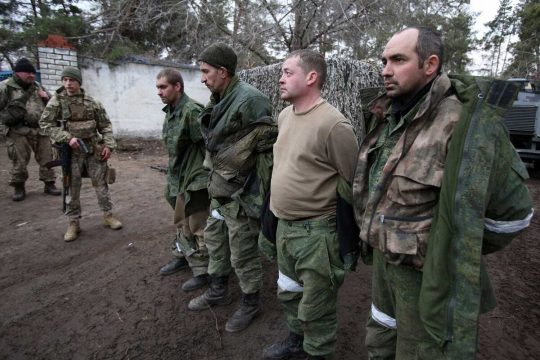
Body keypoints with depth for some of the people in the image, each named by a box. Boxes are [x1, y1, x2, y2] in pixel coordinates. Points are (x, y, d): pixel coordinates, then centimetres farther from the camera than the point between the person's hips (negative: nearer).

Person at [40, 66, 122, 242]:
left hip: (94, 149, 1)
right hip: (71, 151, -1)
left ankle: (108, 215, 20)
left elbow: (105, 125, 6)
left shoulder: (92, 102, 3)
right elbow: (45, 124, -4)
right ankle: (73, 222, 16)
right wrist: (67, 137, -17)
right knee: (73, 188, 5)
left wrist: (108, 145, -5)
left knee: (100, 183, 7)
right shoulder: (57, 101, -1)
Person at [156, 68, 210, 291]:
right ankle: (182, 256, 42)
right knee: (181, 222, 23)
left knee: (198, 227, 3)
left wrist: (209, 172, -19)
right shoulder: (170, 111, 9)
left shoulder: (191, 111, -20)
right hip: (179, 178, 9)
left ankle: (203, 271, 18)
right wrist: (172, 175, 19)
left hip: (195, 179, -9)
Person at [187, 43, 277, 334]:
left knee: (242, 253, 6)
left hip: (239, 194, -9)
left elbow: (268, 145, -20)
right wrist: (214, 178, 18)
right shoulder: (220, 101, 8)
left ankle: (250, 303, 30)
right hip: (219, 189, 10)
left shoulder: (250, 99, -20)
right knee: (215, 240, 22)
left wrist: (257, 194, -18)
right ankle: (218, 291, 44)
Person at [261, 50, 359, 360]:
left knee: (316, 304, 11)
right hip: (284, 225, 8)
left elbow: (354, 183, -15)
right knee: (289, 292, 25)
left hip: (316, 231, -8)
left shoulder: (333, 124, -21)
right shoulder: (284, 116, 6)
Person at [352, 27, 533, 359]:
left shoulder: (464, 122, -21)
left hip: (429, 276, -6)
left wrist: (461, 251, -3)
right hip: (383, 263, 7)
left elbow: (512, 209, -13)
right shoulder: (386, 119, 1)